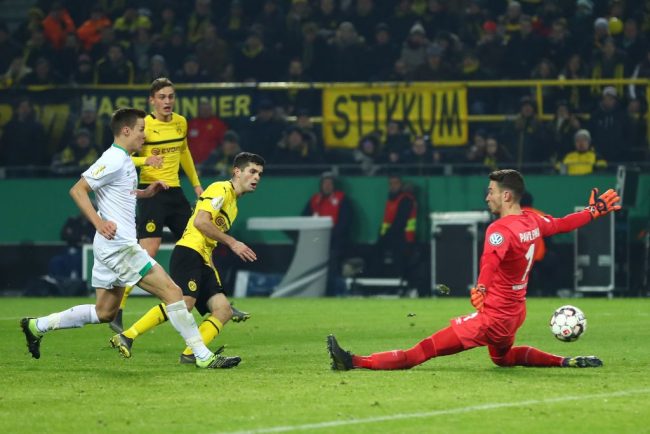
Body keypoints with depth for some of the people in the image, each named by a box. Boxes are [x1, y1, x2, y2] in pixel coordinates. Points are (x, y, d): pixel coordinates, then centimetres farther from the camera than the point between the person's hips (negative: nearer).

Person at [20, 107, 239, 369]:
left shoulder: (124, 161, 17)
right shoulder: (113, 161, -14)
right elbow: (77, 190, -19)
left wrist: (146, 193, 19)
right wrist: (99, 222, -29)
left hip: (111, 247, 11)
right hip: (119, 246, -11)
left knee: (104, 313, 16)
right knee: (172, 292, -12)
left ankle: (36, 327, 22)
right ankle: (203, 357, -11)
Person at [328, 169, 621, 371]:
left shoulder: (500, 229, -21)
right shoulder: (533, 222, 4)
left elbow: (491, 258, -42)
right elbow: (561, 224, 23)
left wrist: (481, 287, -59)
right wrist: (594, 212, 39)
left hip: (493, 316, -9)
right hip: (516, 312, 9)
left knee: (426, 349, -15)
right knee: (502, 356, 38)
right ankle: (568, 362, 29)